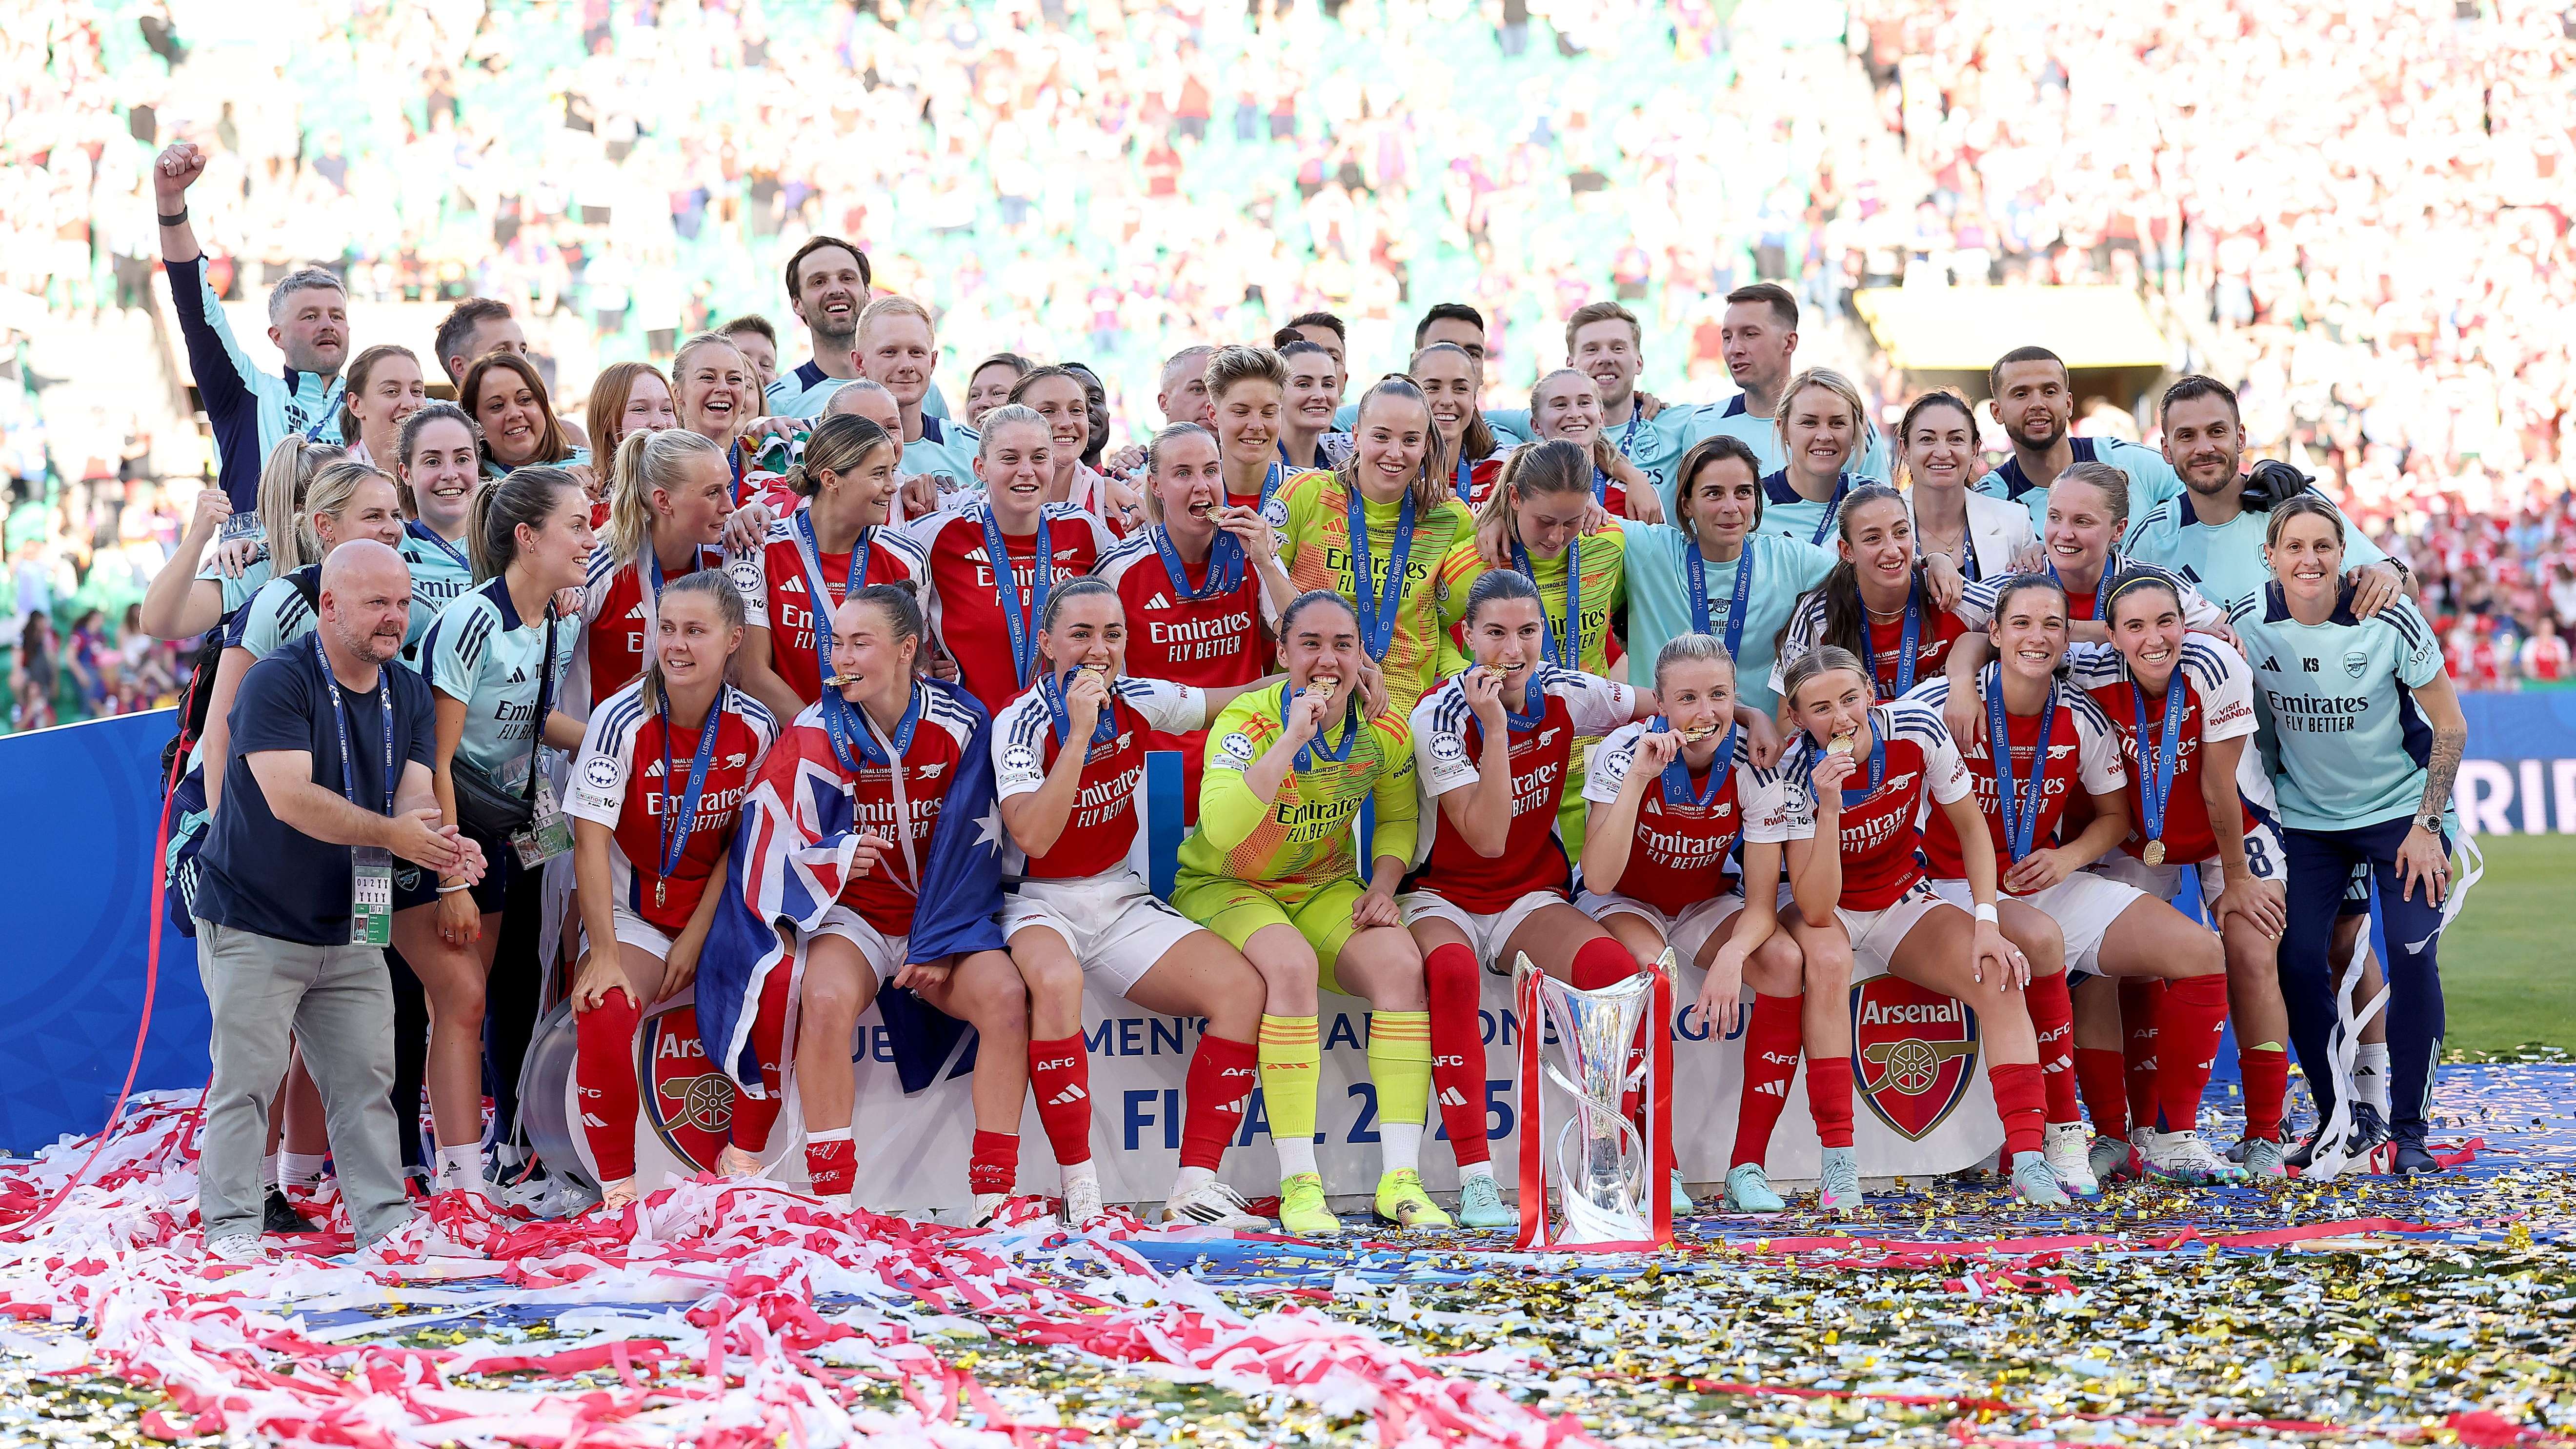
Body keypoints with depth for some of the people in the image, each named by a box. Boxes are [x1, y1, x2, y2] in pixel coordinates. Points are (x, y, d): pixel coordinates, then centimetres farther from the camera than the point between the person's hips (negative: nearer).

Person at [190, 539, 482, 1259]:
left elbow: (413, 798, -3)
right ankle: (231, 1221, 2)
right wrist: (390, 833, -32)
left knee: (367, 1077, 5)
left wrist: (443, 845, -27)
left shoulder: (410, 694, 7)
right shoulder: (278, 681, -16)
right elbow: (290, 798, -26)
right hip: (256, 923, -6)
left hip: (351, 929, 6)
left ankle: (385, 1219, 9)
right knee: (247, 1076, -5)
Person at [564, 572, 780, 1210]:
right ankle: (617, 1186, -15)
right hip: (632, 912, -2)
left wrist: (695, 940, -9)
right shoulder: (622, 720, -15)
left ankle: (743, 1160, -1)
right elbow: (591, 843, -17)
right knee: (604, 1012, -30)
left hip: (718, 914, 2)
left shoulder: (756, 728, -6)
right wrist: (604, 955, -23)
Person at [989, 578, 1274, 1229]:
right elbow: (1033, 838, -28)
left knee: (1243, 987, -16)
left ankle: (1195, 1189, -17)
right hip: (1039, 904, -5)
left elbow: (1230, 700, 16)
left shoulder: (1138, 700, -1)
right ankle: (1079, 1194, -33)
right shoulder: (1021, 724, -15)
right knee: (1056, 977, -40)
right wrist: (1079, 735, -31)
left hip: (1121, 902, 6)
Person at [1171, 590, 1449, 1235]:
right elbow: (1221, 829, -36)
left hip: (1326, 891, 4)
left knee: (1402, 963, -24)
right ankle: (1298, 1184, -31)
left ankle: (1400, 1180, -24)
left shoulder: (1384, 732, -5)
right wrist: (1294, 738, -38)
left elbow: (1398, 817, 14)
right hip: (1226, 888, -4)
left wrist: (1384, 886, -5)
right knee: (1292, 964, -35)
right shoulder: (1247, 721, -19)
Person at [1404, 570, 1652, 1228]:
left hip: (1533, 897, 3)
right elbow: (1488, 840, -23)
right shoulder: (1439, 717, -16)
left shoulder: (1566, 693, -4)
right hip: (1444, 896, -3)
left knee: (1617, 968, -28)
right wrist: (1494, 727, -28)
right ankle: (1476, 1181, -39)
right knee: (1452, 971, -39)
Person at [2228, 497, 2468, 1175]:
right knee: (2296, 962, -10)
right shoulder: (2245, 624, -13)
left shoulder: (2389, 621, -18)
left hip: (2401, 811, -2)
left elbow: (2450, 725, -9)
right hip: (2305, 817, 2)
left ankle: (2409, 1132, -3)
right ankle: (2338, 1125, 6)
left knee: (2413, 959, -15)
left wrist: (2428, 826, -13)